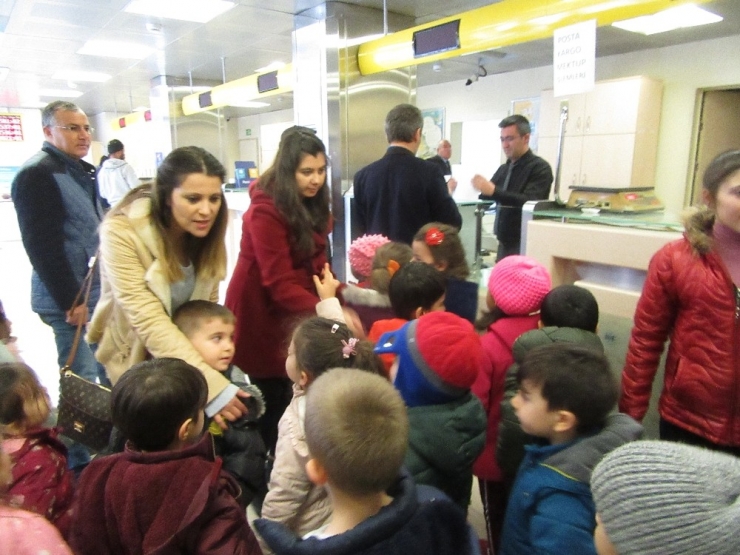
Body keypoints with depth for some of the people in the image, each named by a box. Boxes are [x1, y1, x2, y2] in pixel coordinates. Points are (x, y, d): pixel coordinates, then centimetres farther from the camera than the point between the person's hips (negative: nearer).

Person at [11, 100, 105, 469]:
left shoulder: (82, 171, 16)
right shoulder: (37, 174, -13)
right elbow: (42, 245, -18)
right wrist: (70, 300, -18)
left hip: (98, 289, 9)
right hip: (68, 297, -9)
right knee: (81, 381, -4)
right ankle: (79, 465, 10)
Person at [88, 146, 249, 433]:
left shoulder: (205, 228, -12)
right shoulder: (122, 233, -28)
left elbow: (208, 306, -4)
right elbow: (150, 322, -35)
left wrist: (214, 364, -12)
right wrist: (212, 386, -42)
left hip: (188, 349, 4)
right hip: (134, 360, -4)